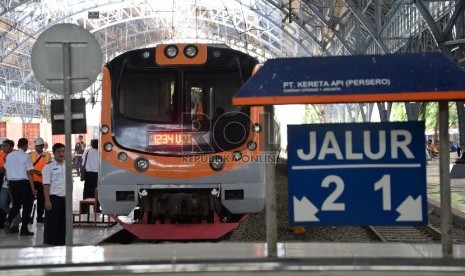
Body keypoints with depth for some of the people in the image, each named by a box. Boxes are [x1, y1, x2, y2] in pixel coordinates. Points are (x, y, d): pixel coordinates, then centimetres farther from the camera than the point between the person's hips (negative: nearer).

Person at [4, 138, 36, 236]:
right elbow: (29, 173, -11)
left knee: (16, 204, 18)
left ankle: (8, 221, -8)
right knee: (27, 206, 6)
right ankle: (24, 229, 7)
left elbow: (6, 171, 14)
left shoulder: (9, 156, 8)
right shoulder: (25, 156, -9)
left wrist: (9, 184, 24)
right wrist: (32, 187, -9)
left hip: (12, 183, 5)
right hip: (23, 182, -5)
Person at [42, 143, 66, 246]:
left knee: (63, 222, 10)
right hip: (54, 197, -6)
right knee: (51, 223, -1)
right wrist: (47, 201, -17)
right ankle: (49, 244, 5)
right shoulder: (49, 166, -8)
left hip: (64, 198, 6)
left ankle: (61, 243, 19)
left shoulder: (66, 165, 11)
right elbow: (46, 185, -12)